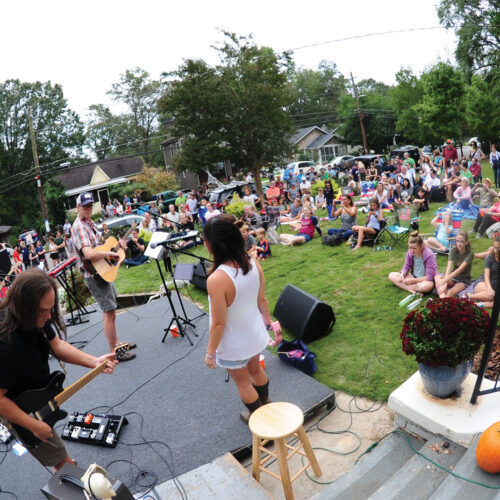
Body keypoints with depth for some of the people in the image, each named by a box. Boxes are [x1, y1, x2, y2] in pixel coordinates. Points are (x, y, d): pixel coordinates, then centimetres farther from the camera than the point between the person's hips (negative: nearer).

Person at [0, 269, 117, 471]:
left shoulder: (36, 318, -14)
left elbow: (57, 345, -1)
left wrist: (94, 362, -13)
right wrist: (35, 426, -22)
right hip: (19, 411, -8)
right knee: (64, 465, 7)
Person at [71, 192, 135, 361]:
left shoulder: (89, 223, 11)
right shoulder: (79, 226, -20)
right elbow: (89, 254, -34)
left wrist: (117, 242, 8)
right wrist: (111, 254, -22)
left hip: (103, 272, 10)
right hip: (95, 275, -10)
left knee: (109, 311, 19)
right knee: (110, 313, -5)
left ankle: (117, 343, 32)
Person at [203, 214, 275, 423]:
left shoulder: (216, 279, -35)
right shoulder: (253, 263, -15)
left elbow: (218, 323, -26)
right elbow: (262, 299, -1)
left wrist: (210, 353, -10)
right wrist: (268, 320, 17)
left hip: (234, 346, -6)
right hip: (256, 336, 6)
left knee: (243, 382, 23)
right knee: (255, 369, 32)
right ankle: (265, 404, 58)